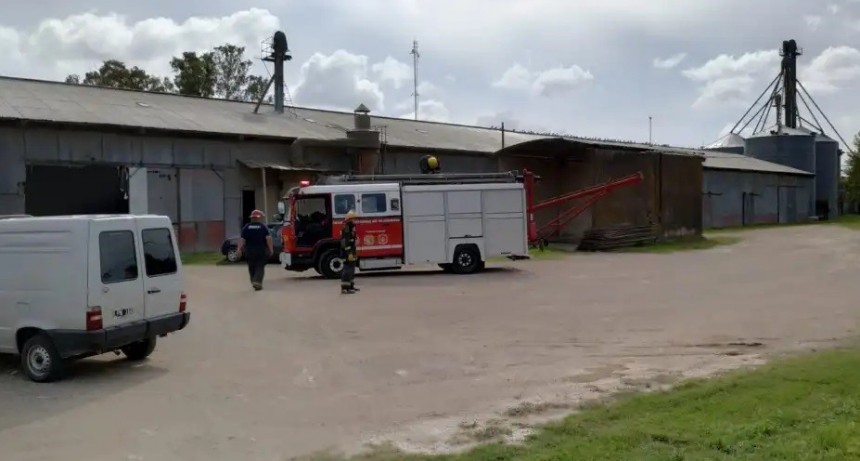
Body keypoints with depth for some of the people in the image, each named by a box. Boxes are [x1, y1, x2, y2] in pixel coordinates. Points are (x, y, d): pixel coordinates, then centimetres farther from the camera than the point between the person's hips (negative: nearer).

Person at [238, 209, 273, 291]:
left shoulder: (246, 227, 3)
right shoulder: (263, 226, -3)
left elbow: (242, 239, -6)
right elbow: (268, 238, -13)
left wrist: (239, 249, -6)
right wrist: (271, 249, -12)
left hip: (249, 251, 2)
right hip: (261, 251, -2)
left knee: (252, 267, 15)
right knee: (260, 267, -1)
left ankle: (254, 282, 21)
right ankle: (257, 282, -17)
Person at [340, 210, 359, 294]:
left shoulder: (351, 228, 17)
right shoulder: (346, 229, -16)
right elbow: (345, 242, -24)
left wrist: (355, 253, 25)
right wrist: (349, 253, -27)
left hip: (351, 253, 11)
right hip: (347, 253, -11)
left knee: (351, 269, 16)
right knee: (347, 270, -12)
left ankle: (351, 286, 25)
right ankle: (344, 288, -13)